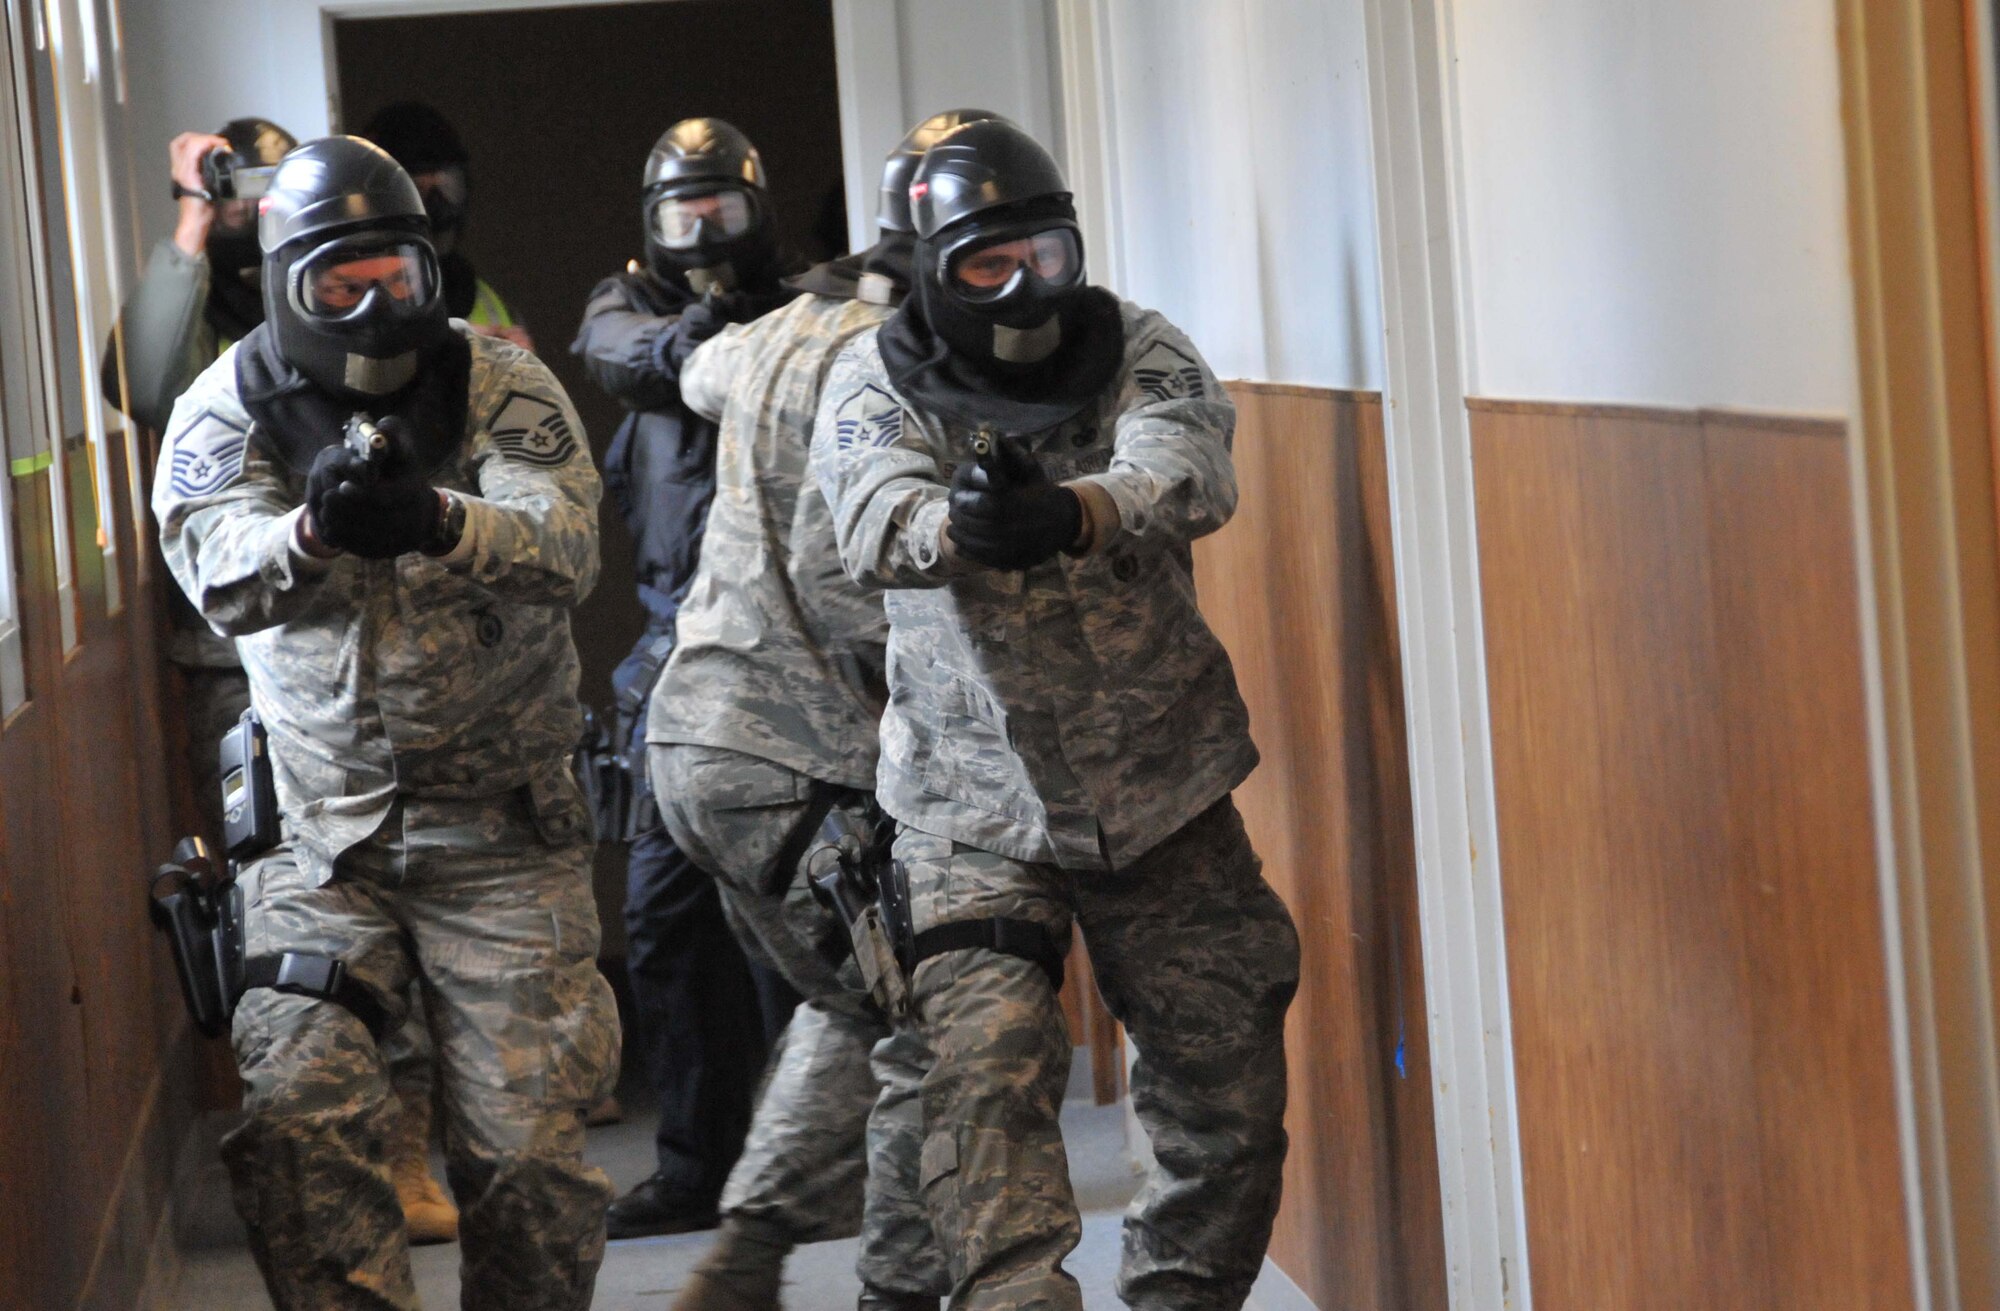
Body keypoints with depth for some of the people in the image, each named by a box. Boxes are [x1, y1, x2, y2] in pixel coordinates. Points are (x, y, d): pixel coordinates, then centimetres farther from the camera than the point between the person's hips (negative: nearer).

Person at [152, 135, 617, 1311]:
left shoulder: (500, 387, -4)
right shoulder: (230, 408, -1)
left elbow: (567, 549, -22)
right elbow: (221, 573, -20)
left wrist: (437, 522, -43)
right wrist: (313, 532, -43)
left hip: (502, 828, -1)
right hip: (323, 832, 1)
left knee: (526, 1149, -3)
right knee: (297, 1113, -16)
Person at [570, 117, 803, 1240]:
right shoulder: (634, 305, 12)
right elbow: (615, 348, -11)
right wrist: (677, 343, -34)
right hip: (684, 648, 4)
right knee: (668, 908, 5)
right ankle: (700, 1167, 14)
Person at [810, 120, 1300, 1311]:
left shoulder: (1139, 353, -3)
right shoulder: (878, 385, -4)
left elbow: (1188, 475, -24)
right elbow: (877, 524, -25)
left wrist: (1072, 514, -45)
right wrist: (962, 526, -48)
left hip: (1164, 798, 2)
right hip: (979, 816, -2)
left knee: (1229, 1094, 7)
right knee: (991, 1067, -19)